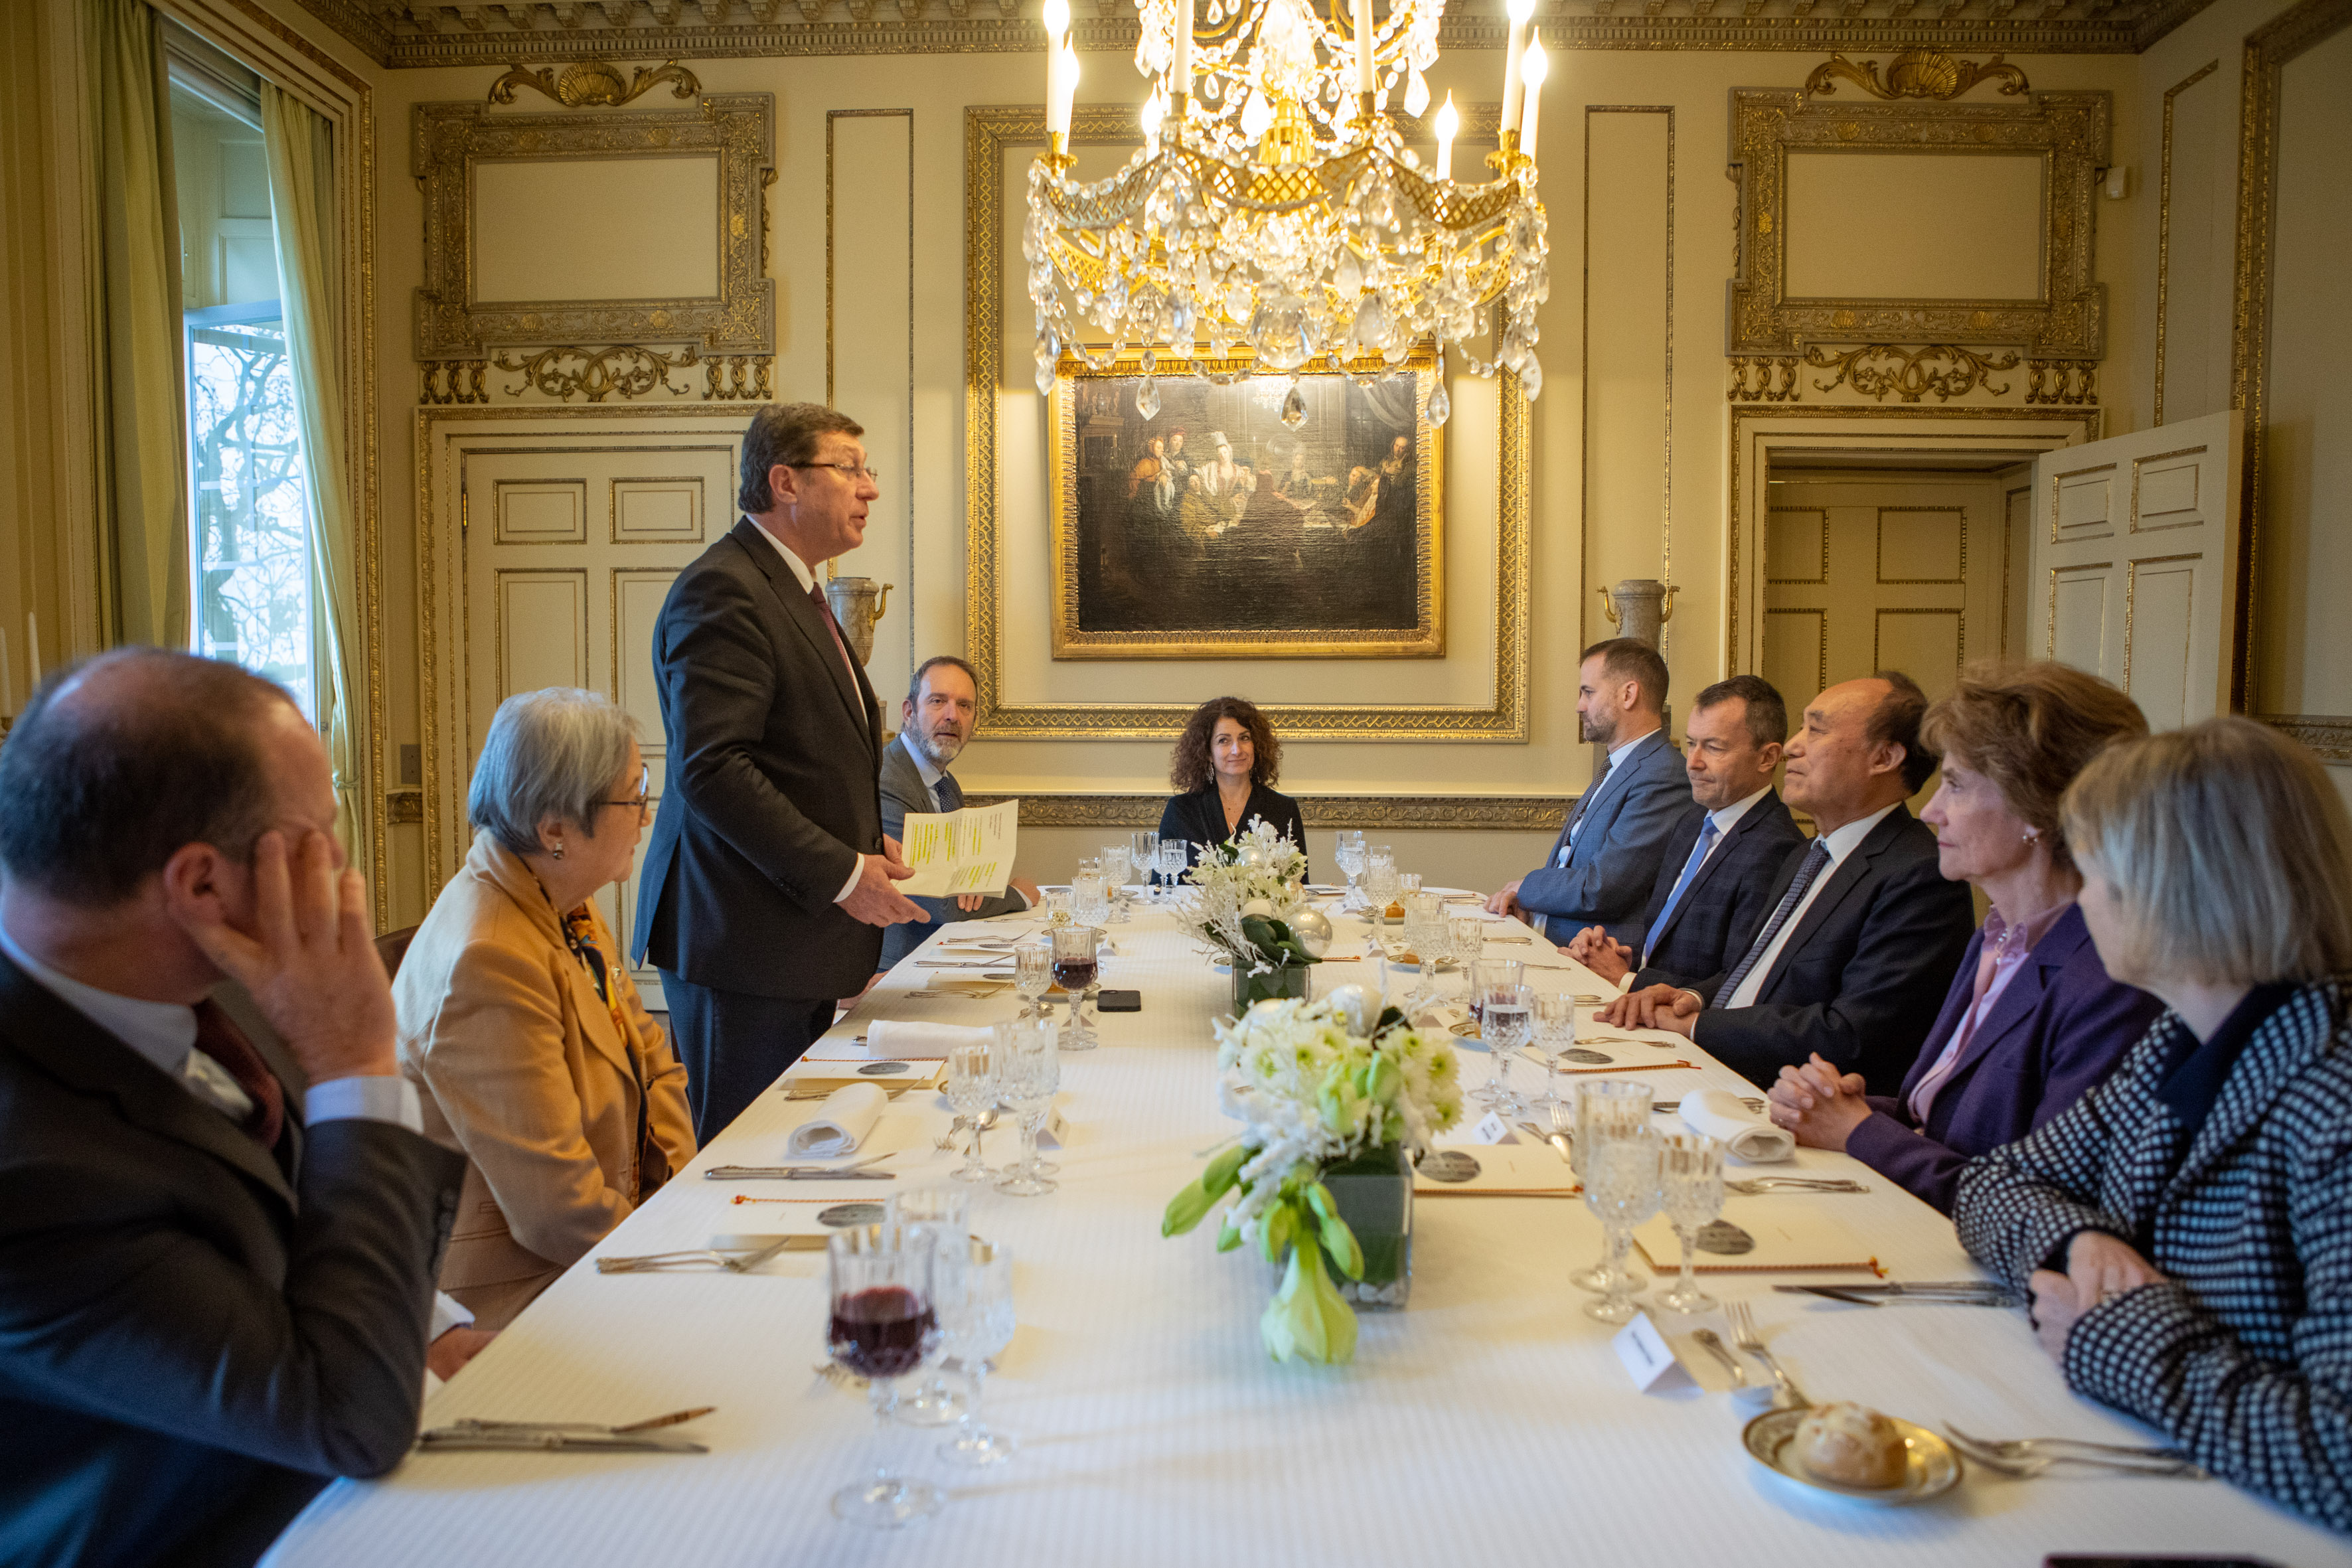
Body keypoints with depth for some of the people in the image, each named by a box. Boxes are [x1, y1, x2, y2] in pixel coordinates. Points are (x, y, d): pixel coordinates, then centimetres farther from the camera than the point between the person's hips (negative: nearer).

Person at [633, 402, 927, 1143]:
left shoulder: (795, 590, 19)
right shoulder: (722, 591, -14)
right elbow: (710, 770, -23)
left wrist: (865, 841, 11)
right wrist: (841, 873, -20)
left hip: (801, 936, 10)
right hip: (743, 943, -10)